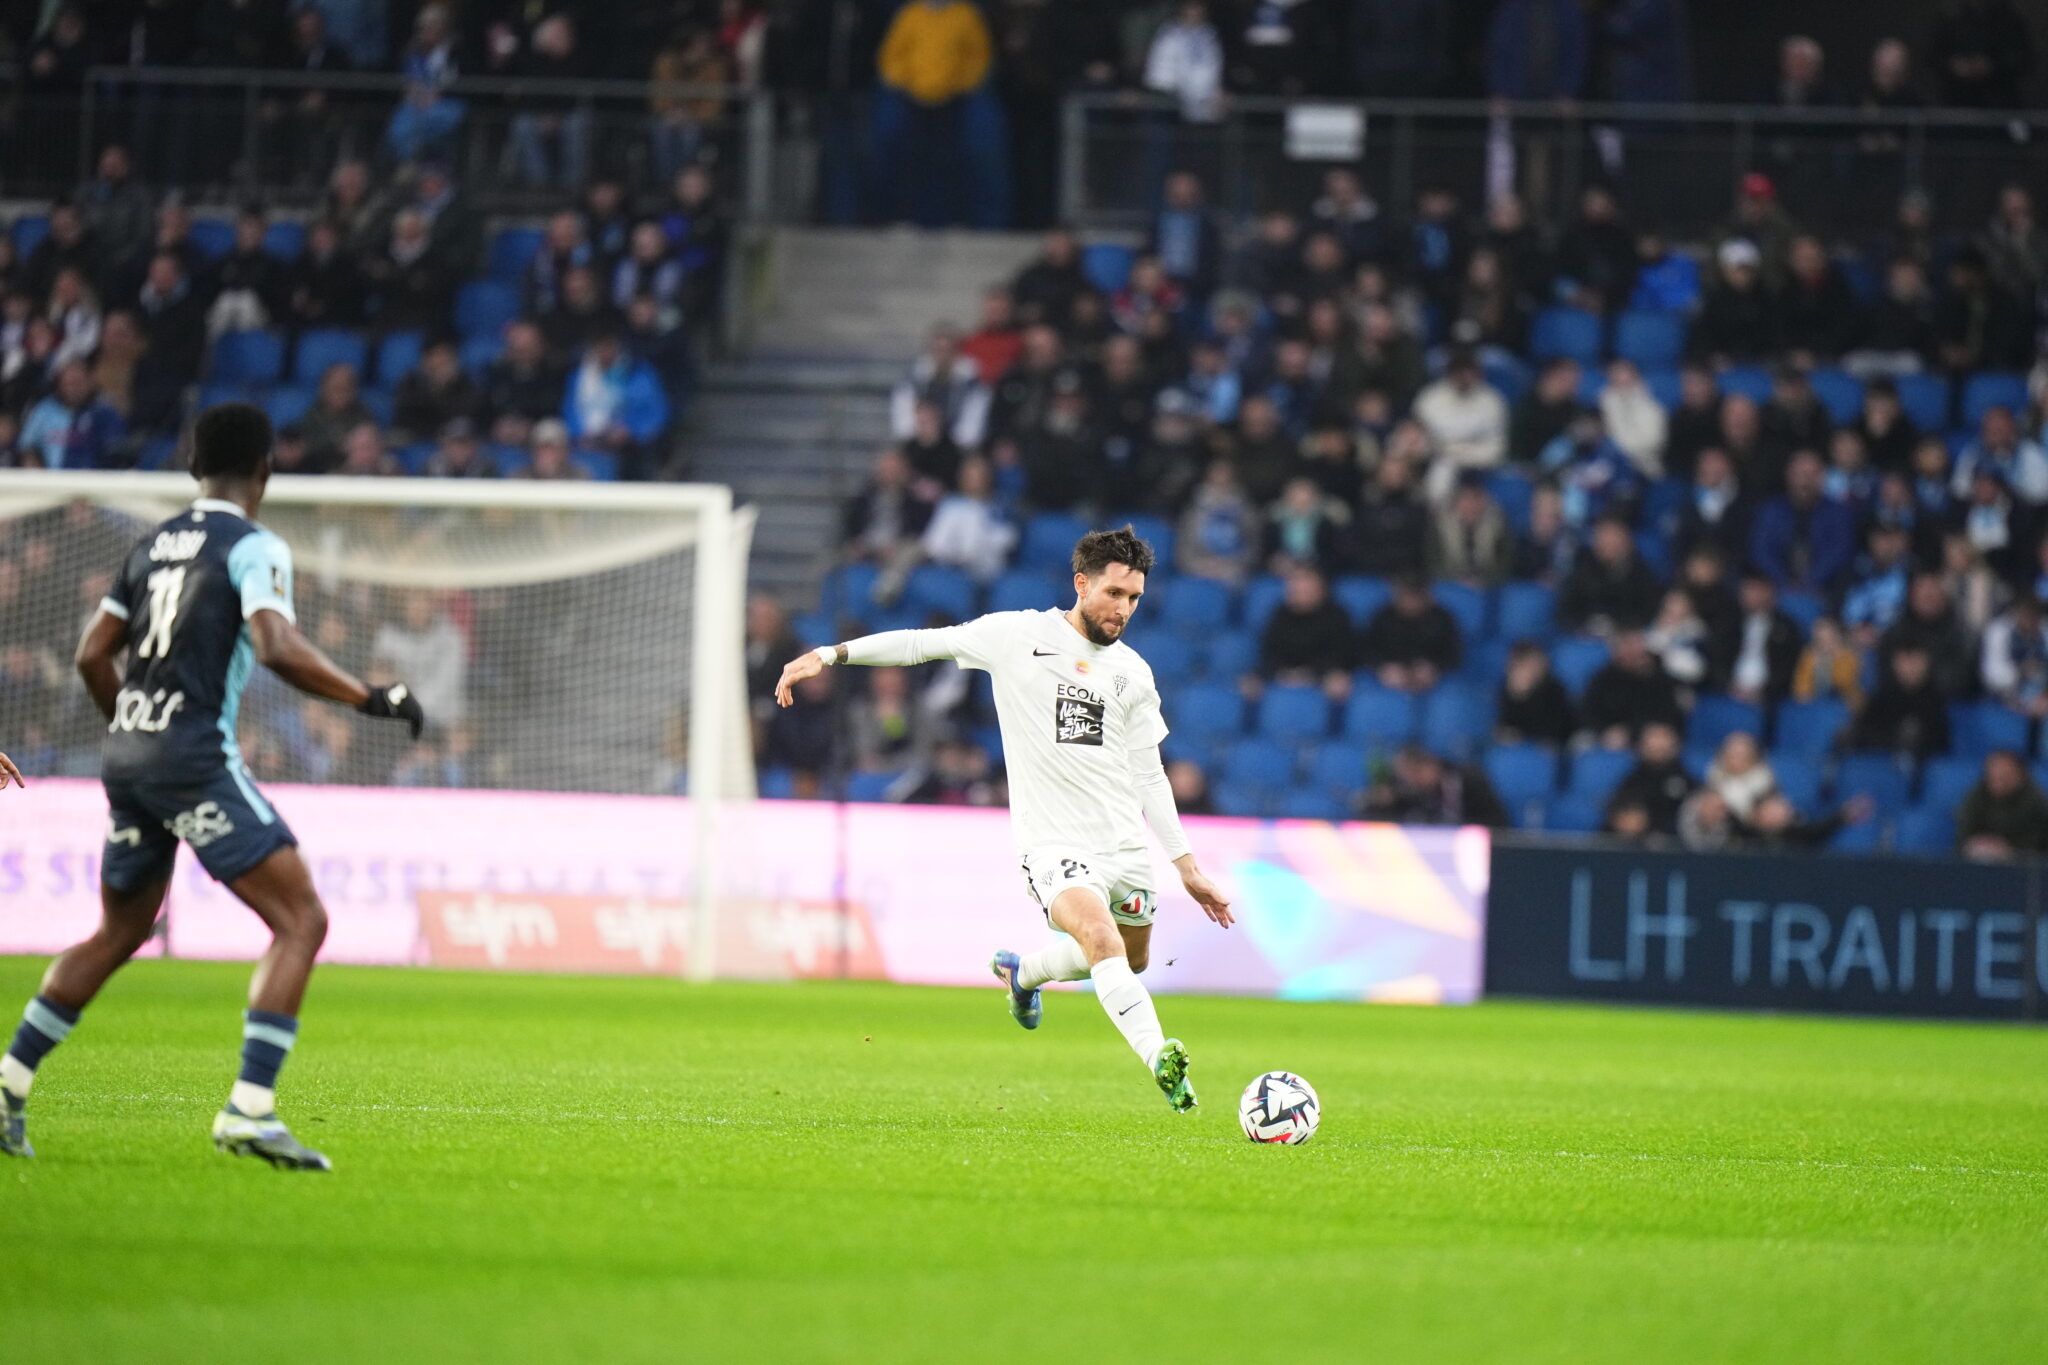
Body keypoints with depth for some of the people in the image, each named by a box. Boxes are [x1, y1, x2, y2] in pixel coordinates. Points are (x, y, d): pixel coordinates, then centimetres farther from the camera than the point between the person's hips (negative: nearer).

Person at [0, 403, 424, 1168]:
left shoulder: (153, 544, 15)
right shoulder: (253, 548, -6)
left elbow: (92, 655, 18)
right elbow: (277, 648, -22)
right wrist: (373, 700, -14)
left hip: (128, 757, 8)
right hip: (195, 758, -8)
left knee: (119, 933, 24)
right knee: (301, 920, -7)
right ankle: (249, 1109, -18)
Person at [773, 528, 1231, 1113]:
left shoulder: (1132, 673, 11)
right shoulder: (1017, 636, -1)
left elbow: (1148, 776, 17)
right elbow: (926, 643, 6)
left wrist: (1188, 867, 15)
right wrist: (831, 654, -2)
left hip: (1127, 844, 6)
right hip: (1055, 846, -6)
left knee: (1133, 961, 19)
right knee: (1103, 940, -29)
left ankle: (1022, 971, 45)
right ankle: (1160, 1058, -39)